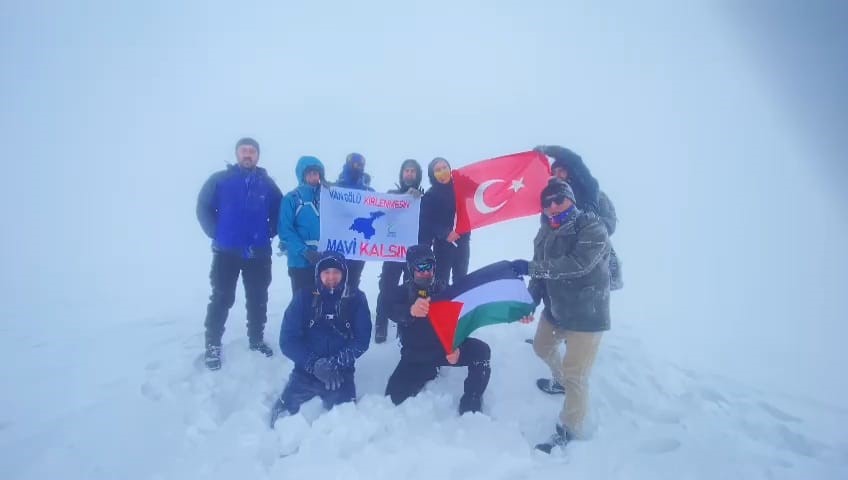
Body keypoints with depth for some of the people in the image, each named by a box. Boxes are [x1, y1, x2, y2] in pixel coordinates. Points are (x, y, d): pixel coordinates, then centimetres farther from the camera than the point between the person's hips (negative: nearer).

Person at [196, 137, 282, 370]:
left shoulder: (267, 183, 4)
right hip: (226, 252, -2)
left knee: (258, 299, 11)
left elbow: (279, 211, 12)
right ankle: (213, 345, 17)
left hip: (259, 253, 2)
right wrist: (216, 233, -4)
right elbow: (203, 207, 2)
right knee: (221, 299, 4)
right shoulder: (220, 180, -2)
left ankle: (256, 339, 27)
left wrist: (269, 232, 2)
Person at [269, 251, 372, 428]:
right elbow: (287, 340, -6)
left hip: (340, 373, 0)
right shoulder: (304, 298, -2)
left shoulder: (356, 300, 0)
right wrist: (314, 364, -18)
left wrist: (336, 363, -19)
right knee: (282, 413, -9)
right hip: (306, 371, 1)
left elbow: (362, 340, -5)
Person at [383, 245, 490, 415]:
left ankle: (471, 402, -6)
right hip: (416, 356, 0)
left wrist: (456, 347, -31)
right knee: (395, 396, -14)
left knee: (481, 350, -24)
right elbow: (392, 311, -32)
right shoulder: (399, 293, -7)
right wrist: (411, 311, -57)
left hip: (445, 349, 0)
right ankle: (428, 373, 16)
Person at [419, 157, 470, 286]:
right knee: (442, 281, -2)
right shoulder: (429, 196, -6)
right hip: (442, 244, -3)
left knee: (461, 280, 12)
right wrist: (445, 233, -23)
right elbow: (426, 222, -12)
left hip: (462, 241, 4)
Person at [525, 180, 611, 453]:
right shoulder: (545, 233, 3)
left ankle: (569, 432, 13)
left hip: (586, 315, -8)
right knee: (542, 347, 27)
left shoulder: (592, 228, -19)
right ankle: (560, 380, 57)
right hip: (555, 309, 8)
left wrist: (531, 266, -33)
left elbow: (579, 264, -34)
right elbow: (542, 273, 9)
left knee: (575, 375, -8)